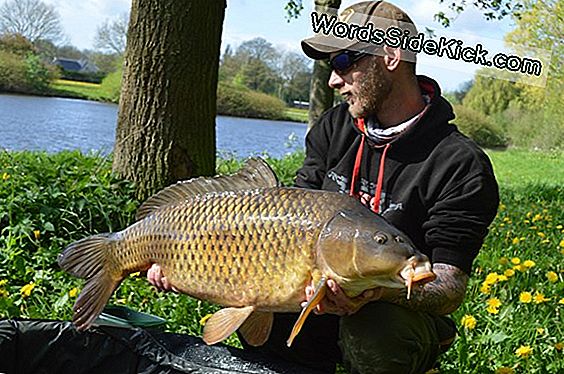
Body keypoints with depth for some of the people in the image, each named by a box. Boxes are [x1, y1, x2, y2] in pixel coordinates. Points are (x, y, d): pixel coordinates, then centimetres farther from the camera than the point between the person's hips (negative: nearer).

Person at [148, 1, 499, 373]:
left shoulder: (462, 167, -16)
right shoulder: (335, 128, 4)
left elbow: (451, 289, -19)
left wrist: (377, 293, -41)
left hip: (403, 314, -4)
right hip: (324, 300, 5)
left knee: (376, 331, -37)